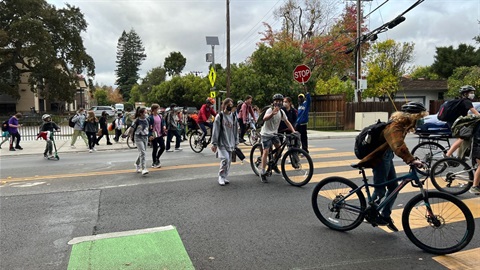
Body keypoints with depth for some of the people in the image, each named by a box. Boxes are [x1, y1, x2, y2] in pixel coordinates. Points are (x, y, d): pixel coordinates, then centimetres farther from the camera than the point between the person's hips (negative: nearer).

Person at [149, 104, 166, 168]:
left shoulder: (160, 116, 9)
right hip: (154, 136, -6)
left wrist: (164, 126, -1)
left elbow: (163, 122, 21)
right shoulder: (150, 117, -11)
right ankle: (154, 163, 17)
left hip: (160, 134, 6)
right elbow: (149, 127, -14)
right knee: (155, 149, 2)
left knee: (163, 147, 5)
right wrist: (150, 135, -22)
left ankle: (157, 158, 29)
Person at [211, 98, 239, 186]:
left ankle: (225, 177, 22)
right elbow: (215, 131, -7)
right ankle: (221, 177, 1)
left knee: (229, 161, 7)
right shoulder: (219, 116, -6)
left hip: (230, 143, 5)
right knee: (225, 159, -17)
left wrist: (236, 143, 12)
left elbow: (236, 131, 14)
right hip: (222, 143, -5)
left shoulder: (234, 117, 9)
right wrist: (214, 143, -9)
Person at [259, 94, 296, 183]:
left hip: (274, 133, 6)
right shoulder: (270, 110, -19)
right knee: (266, 151, -13)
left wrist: (293, 131, -7)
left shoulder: (281, 112, 2)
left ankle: (274, 164, 23)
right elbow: (264, 119, -39)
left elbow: (287, 122, 7)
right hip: (266, 134, -6)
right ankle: (263, 173, -9)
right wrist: (272, 113, -58)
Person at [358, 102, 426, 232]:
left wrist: (411, 158, 6)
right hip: (379, 158, -10)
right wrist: (411, 160, -55)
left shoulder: (402, 124, 4)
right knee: (380, 190, -1)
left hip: (387, 156, 10)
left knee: (394, 187, 11)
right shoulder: (395, 126, -28)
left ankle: (385, 216, 23)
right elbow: (398, 146, -45)